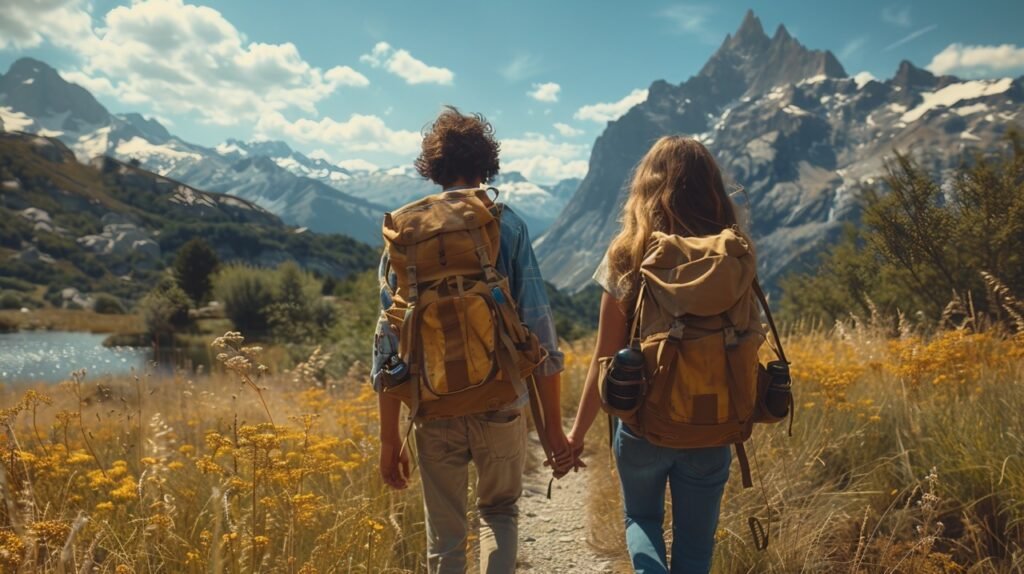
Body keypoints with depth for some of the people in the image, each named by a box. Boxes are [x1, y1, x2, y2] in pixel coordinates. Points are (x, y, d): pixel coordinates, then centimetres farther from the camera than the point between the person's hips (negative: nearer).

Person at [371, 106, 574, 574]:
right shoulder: (508, 225, -4)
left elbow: (389, 341, -2)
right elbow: (540, 330, -7)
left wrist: (389, 439, 5)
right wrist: (553, 427, 1)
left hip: (436, 410, 1)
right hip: (502, 407, -1)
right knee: (499, 512, 24)